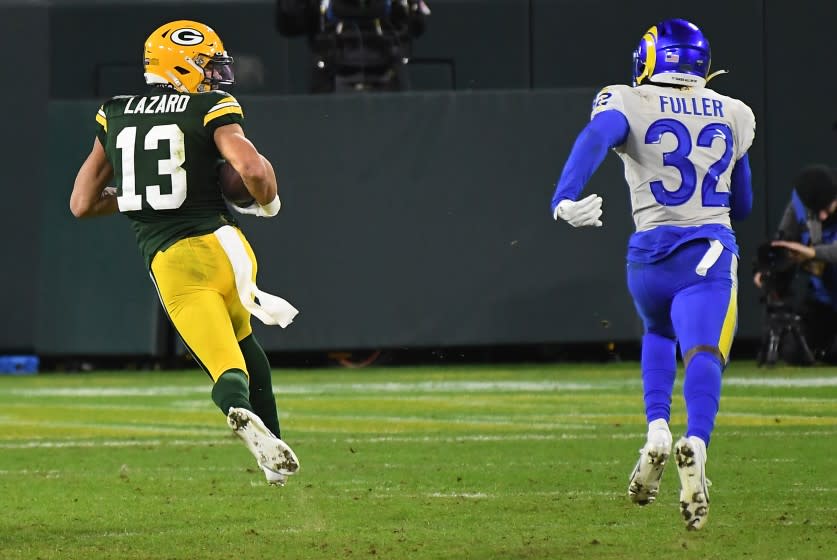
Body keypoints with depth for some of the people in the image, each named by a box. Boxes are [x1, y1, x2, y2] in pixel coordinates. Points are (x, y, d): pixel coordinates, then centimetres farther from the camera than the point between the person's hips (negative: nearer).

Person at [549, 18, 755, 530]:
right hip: (713, 252, -1)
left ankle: (658, 432, 10)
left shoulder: (629, 104, 4)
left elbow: (595, 139, -20)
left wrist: (565, 200, -34)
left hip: (653, 252, 1)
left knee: (660, 333, 30)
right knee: (703, 354, -18)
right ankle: (696, 442, -46)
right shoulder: (733, 115, 14)